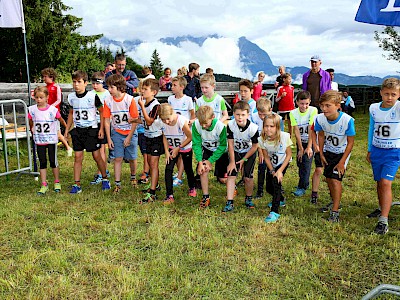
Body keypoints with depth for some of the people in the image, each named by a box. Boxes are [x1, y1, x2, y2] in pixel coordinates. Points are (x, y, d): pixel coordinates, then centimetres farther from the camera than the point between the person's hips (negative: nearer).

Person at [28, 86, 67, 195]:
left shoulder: (53, 109, -9)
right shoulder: (32, 110, -2)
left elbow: (61, 120, 4)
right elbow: (31, 124, 13)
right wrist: (33, 133, 19)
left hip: (51, 140, -2)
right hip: (39, 140, 2)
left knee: (53, 161, 5)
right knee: (42, 163, 7)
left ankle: (57, 182, 20)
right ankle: (44, 185, 12)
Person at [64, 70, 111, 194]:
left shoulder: (92, 96, -10)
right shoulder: (71, 97, 5)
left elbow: (102, 112, -3)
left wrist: (101, 129, -8)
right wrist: (66, 130, 16)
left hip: (92, 129, -4)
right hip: (77, 130, 4)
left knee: (97, 156, 2)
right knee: (78, 157, 3)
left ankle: (105, 179, 21)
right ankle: (77, 184, 7)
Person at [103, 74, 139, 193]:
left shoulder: (129, 99, -15)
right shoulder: (108, 101, -6)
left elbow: (135, 120, -11)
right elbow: (107, 120, -1)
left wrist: (129, 137, -11)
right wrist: (109, 138, -4)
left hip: (130, 133, -1)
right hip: (116, 133, 2)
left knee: (132, 158, 8)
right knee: (118, 158, -3)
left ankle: (133, 176, 35)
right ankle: (117, 184, 5)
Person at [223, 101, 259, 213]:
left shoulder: (253, 128, -27)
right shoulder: (230, 125, -21)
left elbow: (254, 146, -14)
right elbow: (230, 144, -13)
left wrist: (243, 160, -10)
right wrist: (232, 161, -11)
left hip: (249, 153, -2)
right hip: (235, 152, 2)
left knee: (248, 177, -6)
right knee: (231, 175, -8)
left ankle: (249, 199, 21)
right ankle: (229, 203, -4)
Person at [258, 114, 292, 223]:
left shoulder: (284, 137, -30)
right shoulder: (262, 139, -23)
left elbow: (289, 154, -19)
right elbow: (266, 157, -10)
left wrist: (280, 171, -24)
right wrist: (272, 171, -18)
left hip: (283, 162, -4)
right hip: (272, 165, 4)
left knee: (276, 181, -26)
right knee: (269, 188, 7)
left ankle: (275, 212, -21)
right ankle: (281, 200, 42)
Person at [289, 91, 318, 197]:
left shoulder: (313, 110, -20)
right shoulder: (293, 113, -11)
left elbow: (311, 130, -24)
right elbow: (297, 131, -13)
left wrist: (309, 147, -26)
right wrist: (300, 148, -14)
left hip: (310, 141, -3)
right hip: (300, 141, 4)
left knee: (306, 163, -9)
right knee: (300, 162, 9)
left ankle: (302, 187, 4)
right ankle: (305, 182, 30)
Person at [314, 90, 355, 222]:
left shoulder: (347, 120, -32)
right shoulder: (320, 119, -20)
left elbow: (350, 142, -21)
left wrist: (342, 162, -18)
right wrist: (321, 154, 1)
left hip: (342, 152, -5)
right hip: (328, 151, 5)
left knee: (335, 179, -13)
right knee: (328, 178, 14)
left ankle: (335, 212, -4)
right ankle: (335, 201, 39)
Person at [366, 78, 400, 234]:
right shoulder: (374, 108, 0)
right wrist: (369, 150, 15)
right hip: (377, 150, 5)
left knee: (386, 183, -14)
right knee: (379, 183, 14)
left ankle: (384, 221, -11)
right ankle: (382, 209, 35)